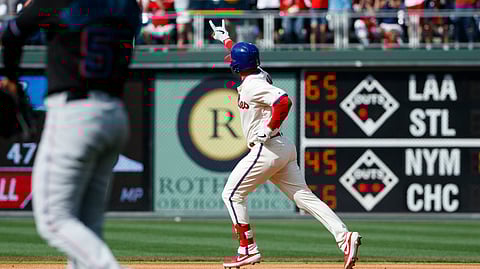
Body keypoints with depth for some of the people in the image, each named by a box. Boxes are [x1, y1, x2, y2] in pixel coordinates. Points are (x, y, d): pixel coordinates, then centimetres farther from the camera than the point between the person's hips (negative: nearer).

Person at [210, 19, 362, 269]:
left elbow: (283, 101, -31)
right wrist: (226, 40, 46)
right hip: (283, 148, 9)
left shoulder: (253, 85, -15)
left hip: (266, 149, -9)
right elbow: (244, 59, 37)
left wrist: (269, 129, -23)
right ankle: (344, 236, -15)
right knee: (304, 197, 0)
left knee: (232, 194, 4)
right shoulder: (259, 75, 13)